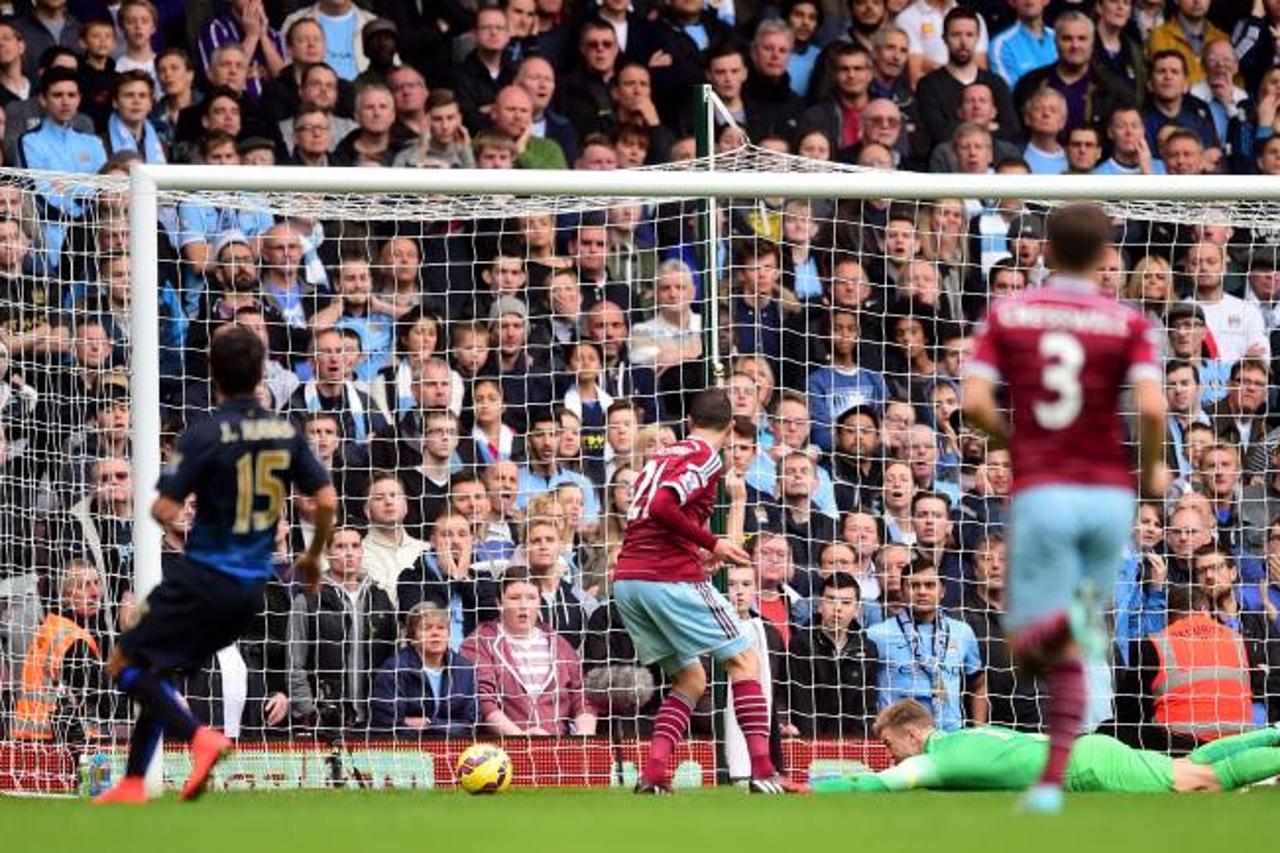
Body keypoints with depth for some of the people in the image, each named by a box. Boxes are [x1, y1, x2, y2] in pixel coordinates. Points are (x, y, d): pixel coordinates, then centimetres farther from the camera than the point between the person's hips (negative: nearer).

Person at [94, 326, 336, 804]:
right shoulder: (286, 434, 1)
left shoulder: (204, 437, -14)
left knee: (124, 664, 3)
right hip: (251, 588, 6)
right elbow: (326, 501, 1)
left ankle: (199, 737, -15)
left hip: (204, 580, -6)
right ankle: (133, 782, 15)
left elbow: (165, 511, -17)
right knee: (154, 670, 20)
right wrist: (313, 558, 17)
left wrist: (160, 507, 8)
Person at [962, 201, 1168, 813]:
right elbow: (1151, 406, -14)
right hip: (1108, 494, 1)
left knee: (1029, 648, -1)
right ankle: (1052, 780, 6)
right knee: (1070, 647, 14)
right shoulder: (1129, 325, 0)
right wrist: (1153, 468, 5)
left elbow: (974, 401, -7)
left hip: (1040, 493, -1)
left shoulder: (1006, 316, 4)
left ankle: (1066, 620, -37)